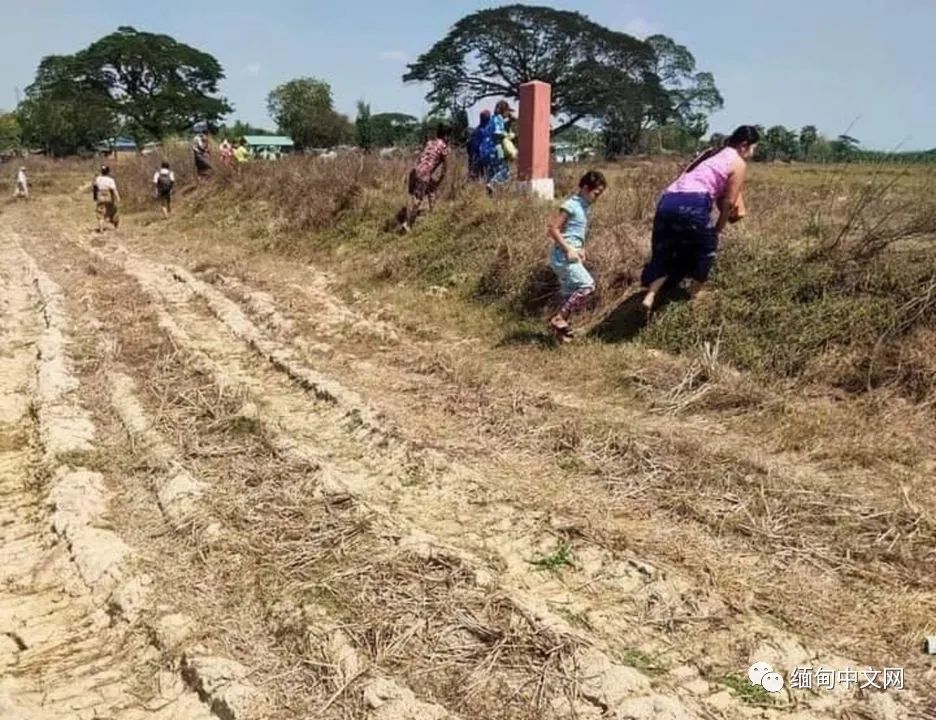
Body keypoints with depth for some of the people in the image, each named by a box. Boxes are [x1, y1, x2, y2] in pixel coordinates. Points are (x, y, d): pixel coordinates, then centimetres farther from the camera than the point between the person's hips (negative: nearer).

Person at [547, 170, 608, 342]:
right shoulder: (571, 205, -13)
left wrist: (581, 249, 10)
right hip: (563, 256, -9)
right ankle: (559, 318, -12)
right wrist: (568, 249, -19)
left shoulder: (586, 207, 14)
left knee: (569, 295, 12)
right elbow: (553, 229, -16)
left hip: (572, 255, 9)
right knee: (587, 285, -16)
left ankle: (560, 325, 20)